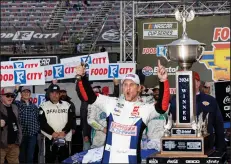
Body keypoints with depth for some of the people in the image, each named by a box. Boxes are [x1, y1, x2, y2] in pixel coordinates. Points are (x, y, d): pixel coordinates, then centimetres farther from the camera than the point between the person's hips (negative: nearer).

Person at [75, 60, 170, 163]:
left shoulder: (145, 109, 0)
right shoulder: (111, 103, 6)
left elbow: (162, 106, -18)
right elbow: (87, 96, 2)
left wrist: (163, 81, -31)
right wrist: (81, 77, -16)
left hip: (131, 159, -2)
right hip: (108, 158, 2)